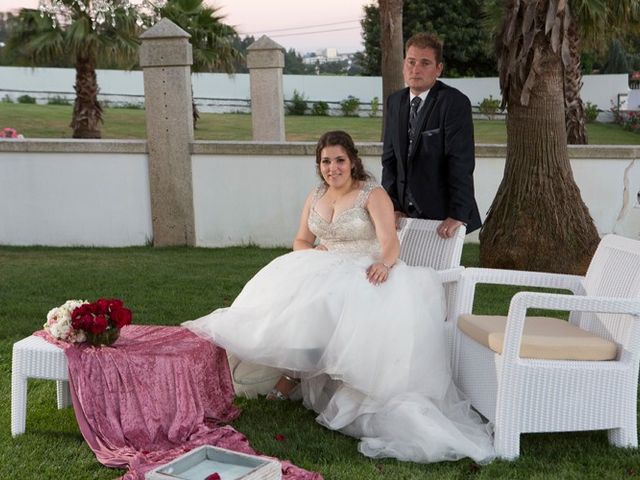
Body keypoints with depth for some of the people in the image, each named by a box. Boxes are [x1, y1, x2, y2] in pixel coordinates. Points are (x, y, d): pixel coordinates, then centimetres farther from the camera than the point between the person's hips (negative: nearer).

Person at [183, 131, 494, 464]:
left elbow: (390, 243, -17)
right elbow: (300, 242, 17)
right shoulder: (315, 197, 13)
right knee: (289, 290, -25)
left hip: (365, 274, -5)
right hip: (327, 272, 5)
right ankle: (293, 371, -21)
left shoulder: (373, 195, -5)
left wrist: (384, 263, -40)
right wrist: (314, 254, -7)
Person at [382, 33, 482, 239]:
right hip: (407, 213, 5)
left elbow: (461, 163, -18)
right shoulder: (394, 102, 7)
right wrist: (393, 207, -2)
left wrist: (457, 215, -23)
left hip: (442, 215, -5)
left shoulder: (454, 102, -12)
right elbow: (390, 159, 8)